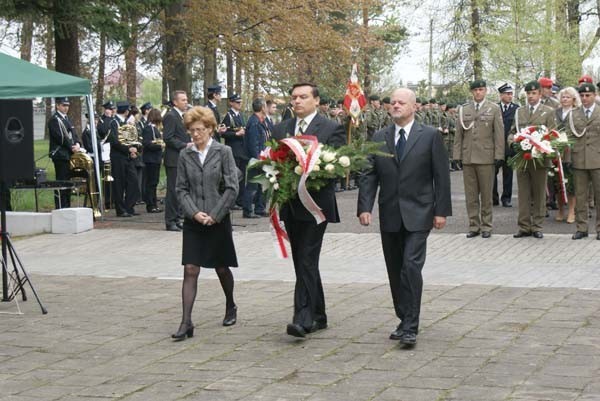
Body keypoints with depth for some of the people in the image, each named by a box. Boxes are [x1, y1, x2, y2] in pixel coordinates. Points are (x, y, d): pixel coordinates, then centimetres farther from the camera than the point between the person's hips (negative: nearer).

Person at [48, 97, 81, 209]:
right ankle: (60, 209, -6)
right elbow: (61, 137, -17)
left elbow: (73, 133, 15)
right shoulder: (54, 120, -10)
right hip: (60, 155, -9)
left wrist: (77, 144, -5)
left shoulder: (66, 118, 18)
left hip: (69, 155, 9)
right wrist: (72, 148, -14)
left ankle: (67, 207, 18)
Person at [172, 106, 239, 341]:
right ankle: (186, 323, -8)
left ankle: (230, 307, 37)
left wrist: (214, 215, -12)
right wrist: (194, 213, -11)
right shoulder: (185, 155, 2)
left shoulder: (223, 152, -4)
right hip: (193, 222, 1)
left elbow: (231, 188, -6)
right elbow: (181, 189, 3)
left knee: (222, 268, 12)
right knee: (190, 270, -6)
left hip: (218, 221, -1)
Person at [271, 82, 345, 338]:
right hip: (290, 205, 6)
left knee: (307, 260, -14)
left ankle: (304, 318, -17)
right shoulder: (280, 129, 13)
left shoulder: (332, 129, -3)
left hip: (315, 205, -6)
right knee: (303, 263, 11)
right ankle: (318, 316, 22)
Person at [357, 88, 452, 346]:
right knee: (395, 272, 10)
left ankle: (410, 327, -12)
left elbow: (441, 176, -1)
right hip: (389, 215, 4)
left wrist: (441, 210, -6)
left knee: (411, 266, -14)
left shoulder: (430, 136, -1)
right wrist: (364, 207, -6)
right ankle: (404, 320, 22)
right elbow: (369, 176, 5)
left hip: (418, 214, -4)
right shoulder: (379, 138, 8)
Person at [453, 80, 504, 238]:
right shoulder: (463, 109, 10)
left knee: (486, 194, 3)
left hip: (486, 158, -2)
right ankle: (473, 226, 11)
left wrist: (499, 155, -6)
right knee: (471, 195, 4)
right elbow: (458, 134, 10)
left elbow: (499, 134, 1)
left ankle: (486, 226, 10)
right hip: (467, 158, 2)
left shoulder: (494, 109, 4)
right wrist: (457, 155, 4)